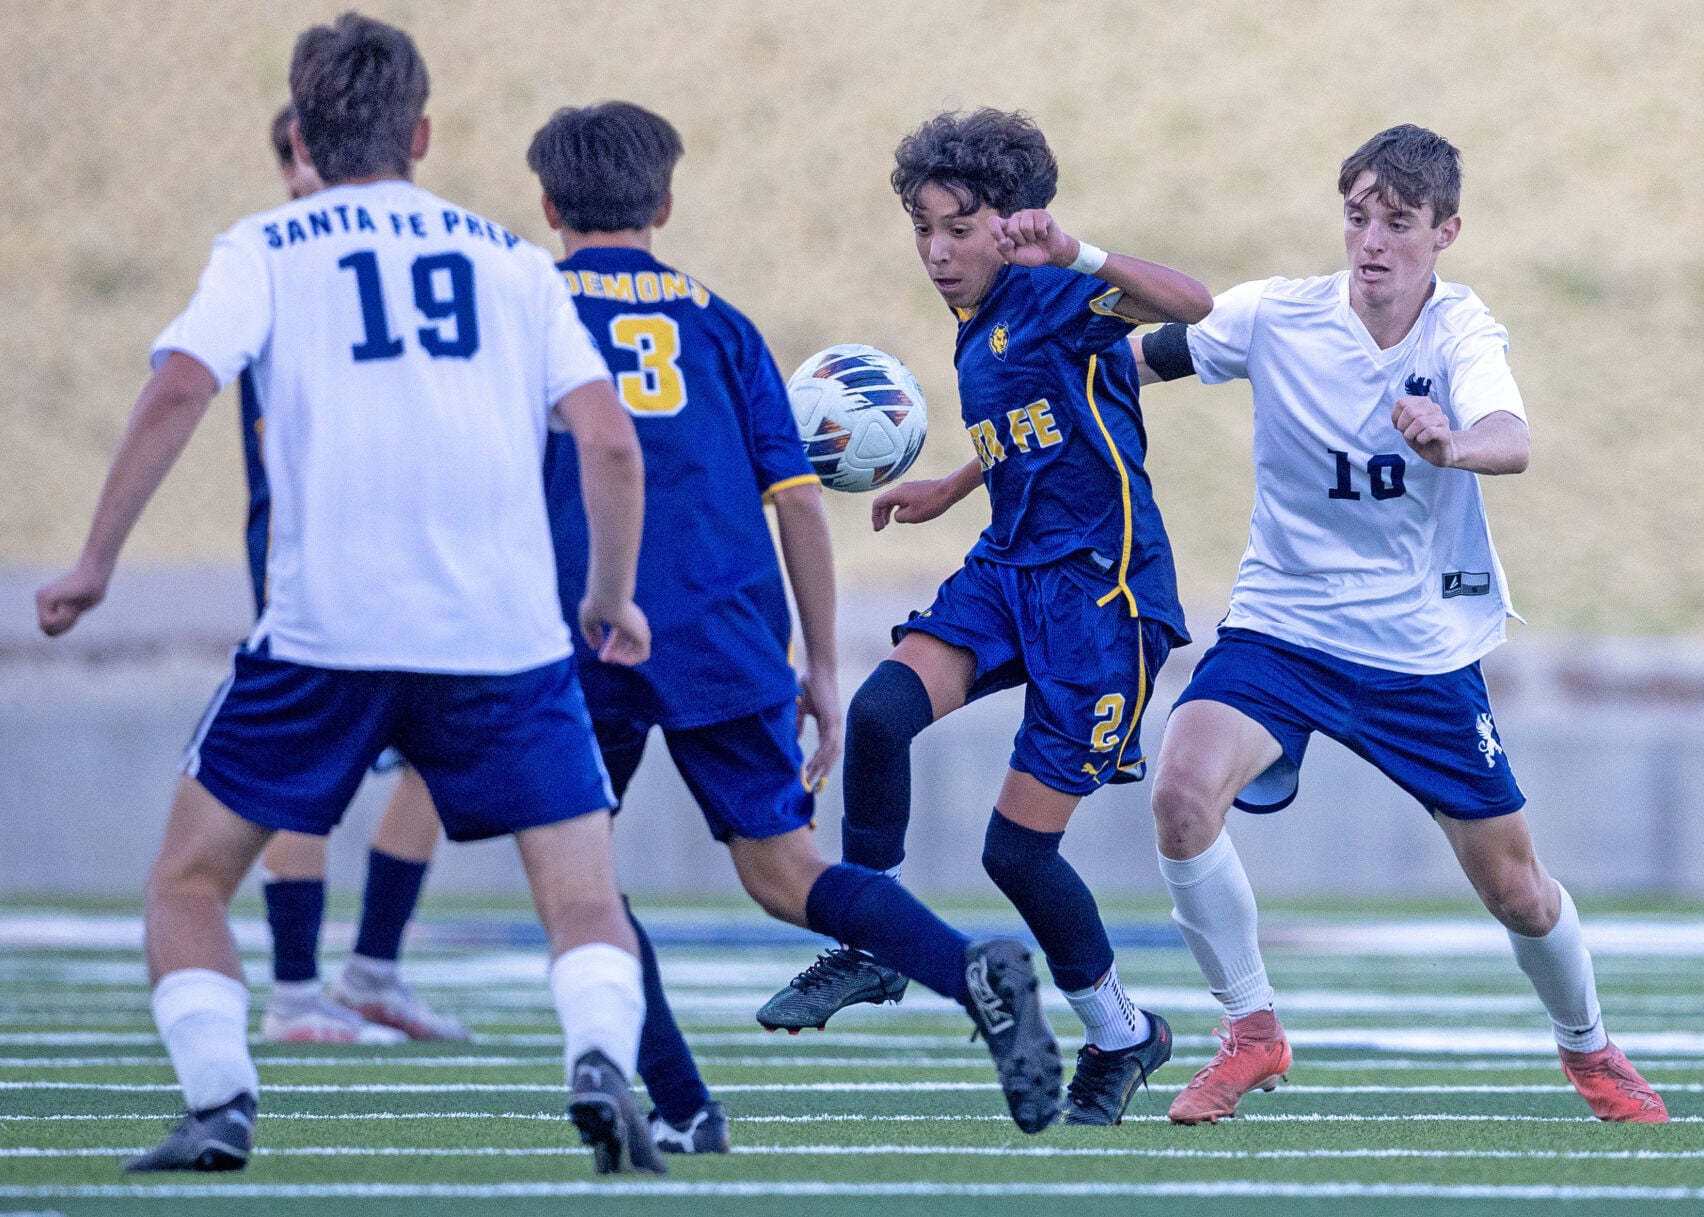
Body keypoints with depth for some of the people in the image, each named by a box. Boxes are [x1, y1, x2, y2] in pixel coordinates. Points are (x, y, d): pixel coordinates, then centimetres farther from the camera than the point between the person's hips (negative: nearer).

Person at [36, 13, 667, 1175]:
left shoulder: (264, 250, 9)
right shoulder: (513, 259, 14)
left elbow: (179, 390, -8)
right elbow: (612, 442, 5)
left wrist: (95, 564, -2)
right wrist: (614, 598, 19)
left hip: (325, 632, -1)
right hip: (507, 634, 1)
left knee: (190, 880, 15)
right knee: (586, 899, 6)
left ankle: (220, 1105, 0)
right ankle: (601, 1063, -21)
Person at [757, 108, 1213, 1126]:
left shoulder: (1058, 295, -11)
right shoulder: (978, 330, 14)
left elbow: (1192, 306, -31)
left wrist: (1078, 256, -44)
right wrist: (950, 491, 39)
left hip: (1103, 585, -7)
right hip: (1009, 571, 7)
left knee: (1018, 850, -4)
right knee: (884, 708, -22)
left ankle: (1122, 1035, 21)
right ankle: (872, 950, -7)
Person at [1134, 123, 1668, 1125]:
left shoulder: (1461, 330, -15)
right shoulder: (1274, 318, -11)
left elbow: (1512, 440, -35)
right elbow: (1144, 356, 4)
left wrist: (1452, 446, -57)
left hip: (1424, 647, 0)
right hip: (1281, 625, 0)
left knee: (1514, 888, 7)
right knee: (1184, 792, -27)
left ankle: (1587, 1047, 39)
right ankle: (1251, 1031, -7)